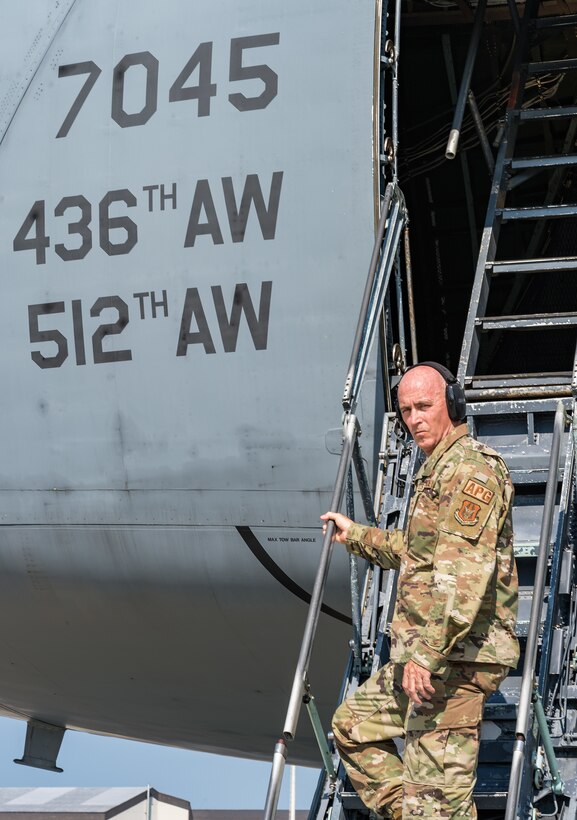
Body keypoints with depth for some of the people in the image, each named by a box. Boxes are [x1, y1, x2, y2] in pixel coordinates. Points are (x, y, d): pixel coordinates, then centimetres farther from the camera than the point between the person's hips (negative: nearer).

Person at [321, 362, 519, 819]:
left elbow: (467, 570, -24)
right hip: (431, 656, 11)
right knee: (354, 724, 23)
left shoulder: (471, 467, -13)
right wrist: (356, 535, 40)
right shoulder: (438, 470, 21)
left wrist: (426, 652, -28)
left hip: (456, 657, -11)